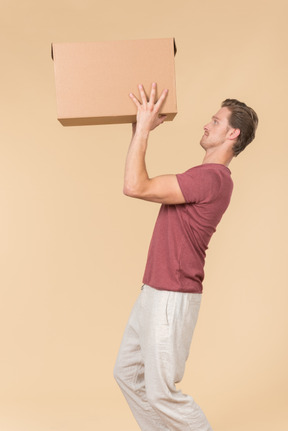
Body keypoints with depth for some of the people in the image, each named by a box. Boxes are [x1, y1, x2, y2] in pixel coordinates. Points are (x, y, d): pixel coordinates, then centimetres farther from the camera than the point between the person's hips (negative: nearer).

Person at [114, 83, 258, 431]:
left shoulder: (212, 177, -19)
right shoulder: (205, 176, 14)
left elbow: (135, 187, -24)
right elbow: (140, 185, 19)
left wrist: (144, 127, -17)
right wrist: (140, 130, 15)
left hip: (172, 299, -10)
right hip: (153, 293, 10)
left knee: (161, 392, -1)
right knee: (127, 372, 18)